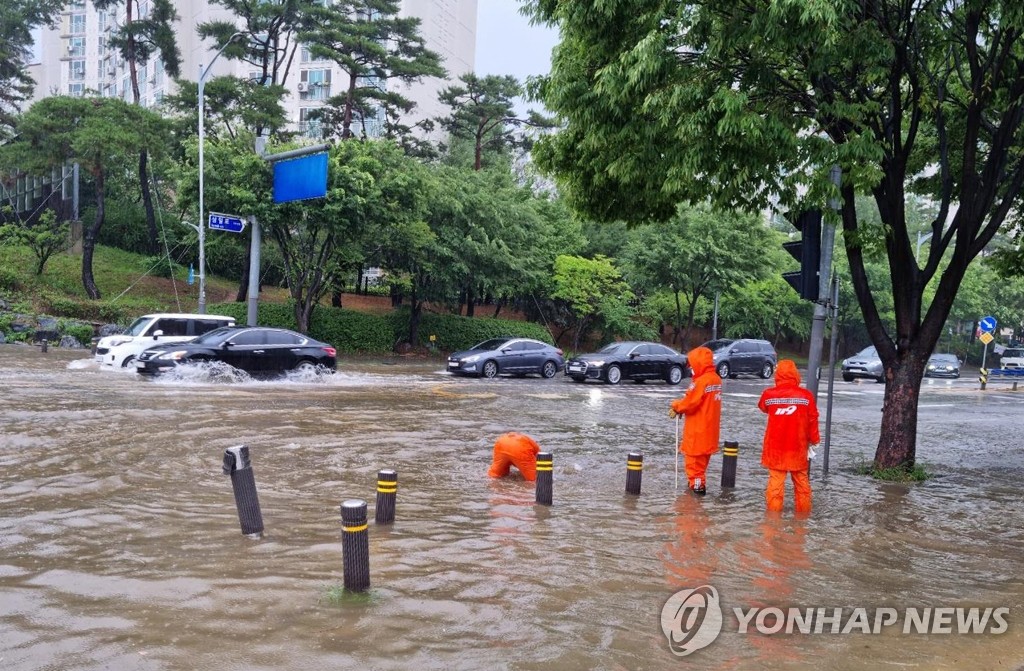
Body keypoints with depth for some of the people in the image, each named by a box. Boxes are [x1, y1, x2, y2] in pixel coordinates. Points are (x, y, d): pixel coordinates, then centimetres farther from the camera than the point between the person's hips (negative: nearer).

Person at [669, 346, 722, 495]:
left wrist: (676, 406, -1)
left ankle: (697, 484, 5)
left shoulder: (701, 381, -22)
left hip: (698, 428, -9)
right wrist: (680, 406, 2)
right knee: (702, 457, 19)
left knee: (694, 456, 2)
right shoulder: (716, 379, 6)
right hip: (710, 428, 9)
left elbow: (690, 402, -21)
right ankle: (698, 481, 29)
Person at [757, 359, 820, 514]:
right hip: (797, 447, 1)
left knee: (776, 479, 3)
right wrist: (814, 440, 11)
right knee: (801, 479, 15)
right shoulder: (806, 395, -7)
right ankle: (803, 509, 23)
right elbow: (812, 420, -1)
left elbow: (763, 408, 15)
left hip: (775, 446, -1)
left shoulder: (769, 394, -7)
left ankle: (774, 509, 3)